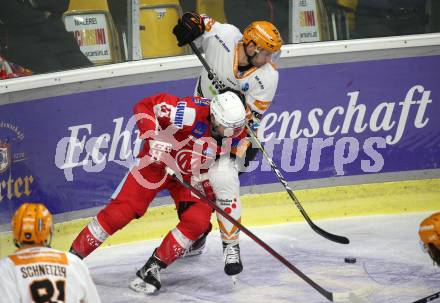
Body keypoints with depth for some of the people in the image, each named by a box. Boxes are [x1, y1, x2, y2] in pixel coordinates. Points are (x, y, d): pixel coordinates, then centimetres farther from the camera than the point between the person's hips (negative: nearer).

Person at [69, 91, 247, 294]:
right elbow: (144, 106, -28)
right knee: (118, 213, -11)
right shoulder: (195, 112, -32)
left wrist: (210, 192, 3)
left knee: (198, 220, -17)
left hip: (190, 175, 5)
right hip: (157, 162, -5)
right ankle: (73, 256, 5)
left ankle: (153, 268, -4)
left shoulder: (228, 130, -11)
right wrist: (153, 137, -37)